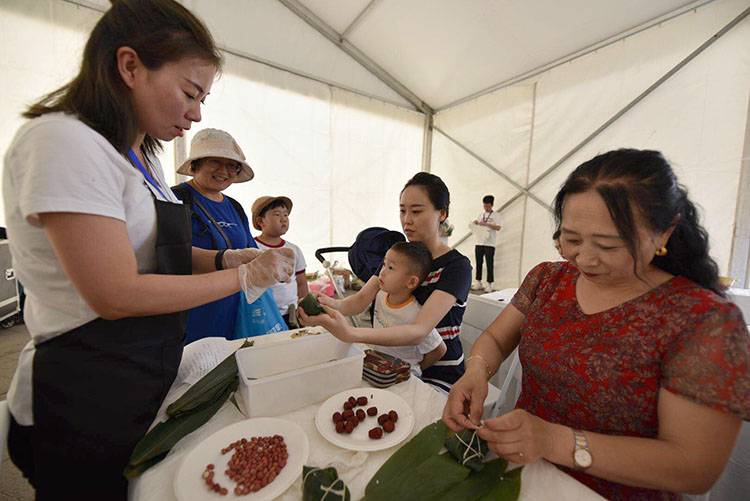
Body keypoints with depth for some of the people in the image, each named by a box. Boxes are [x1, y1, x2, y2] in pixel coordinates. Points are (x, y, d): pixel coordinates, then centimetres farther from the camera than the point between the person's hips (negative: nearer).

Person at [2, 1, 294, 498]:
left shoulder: (141, 155, 6)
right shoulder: (62, 141, -20)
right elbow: (117, 296, -26)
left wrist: (226, 258, -6)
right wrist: (245, 276, -20)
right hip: (85, 396, -8)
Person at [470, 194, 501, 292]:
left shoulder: (496, 215, 1)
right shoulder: (481, 214, 15)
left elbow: (498, 227, -11)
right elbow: (474, 225, 18)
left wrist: (486, 224, -21)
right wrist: (475, 223, -5)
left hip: (489, 243, -5)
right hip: (479, 242, 5)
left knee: (489, 264, -1)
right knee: (478, 263, 7)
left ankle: (489, 284, 4)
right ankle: (478, 282, 14)